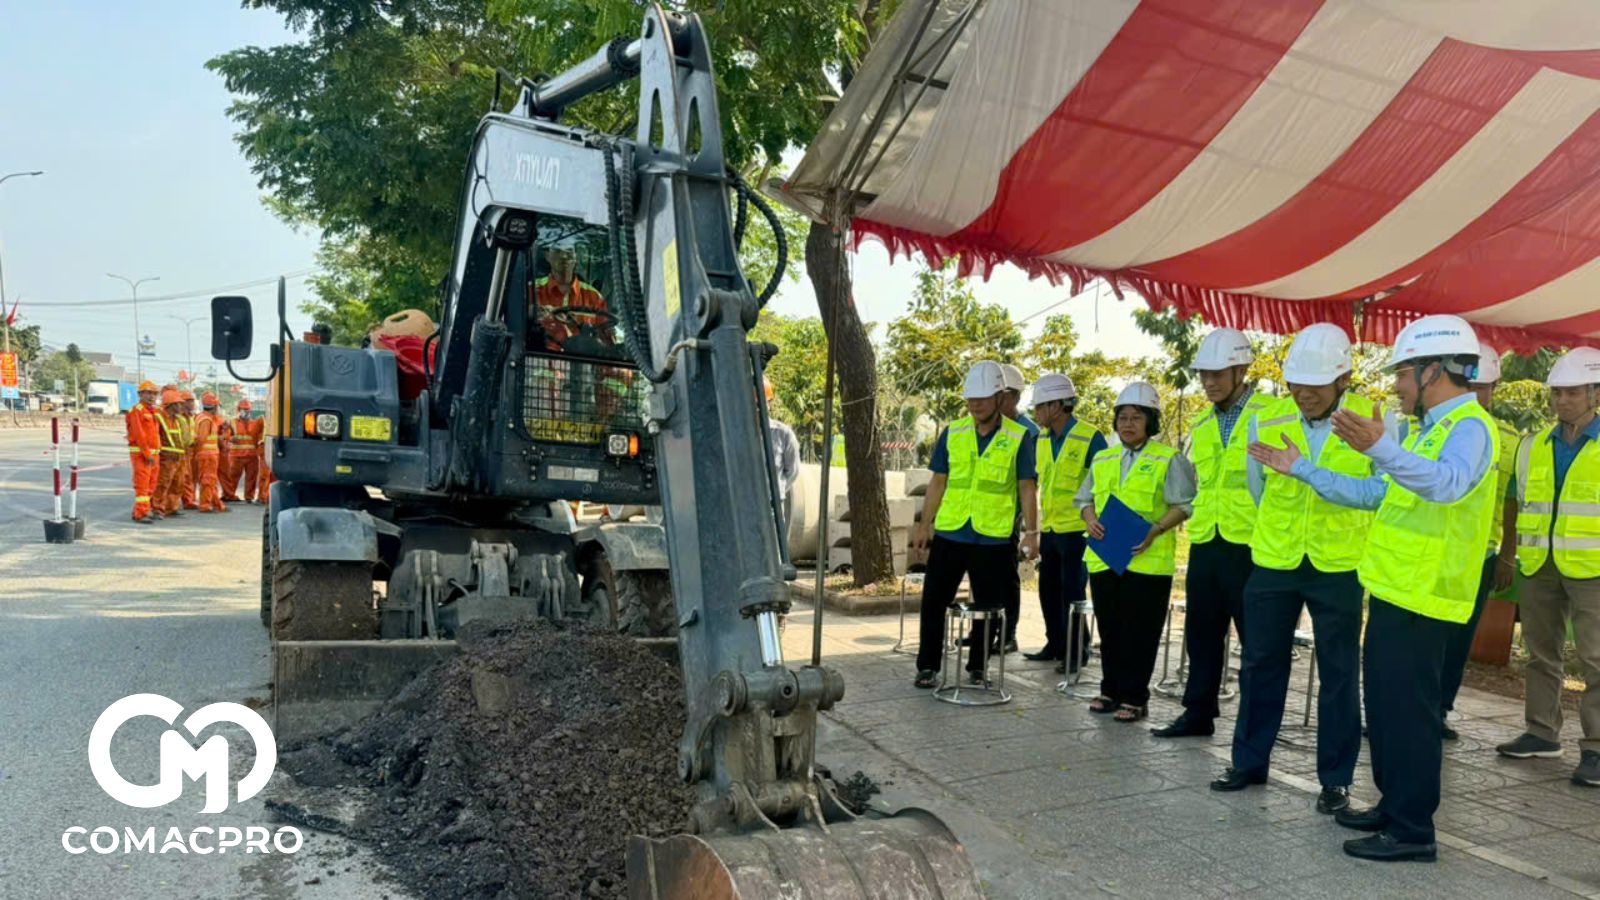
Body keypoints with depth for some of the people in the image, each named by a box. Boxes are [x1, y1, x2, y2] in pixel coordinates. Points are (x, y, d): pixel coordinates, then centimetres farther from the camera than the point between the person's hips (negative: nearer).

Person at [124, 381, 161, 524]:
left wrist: (157, 453, 13)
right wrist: (147, 454, -19)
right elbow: (139, 435, -16)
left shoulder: (155, 411, 16)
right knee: (142, 484, -8)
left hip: (154, 453, 8)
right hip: (141, 453, -8)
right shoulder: (137, 411, -10)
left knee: (151, 484, 13)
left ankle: (148, 509, 22)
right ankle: (141, 513, -7)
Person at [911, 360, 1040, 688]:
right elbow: (938, 483, 9)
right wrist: (924, 525, 5)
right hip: (949, 534, 2)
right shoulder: (952, 433, 5)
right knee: (934, 600, 4)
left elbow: (1027, 489, -1)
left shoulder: (1019, 438, -1)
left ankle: (977, 668, 22)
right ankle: (928, 666, 16)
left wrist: (1031, 532, -9)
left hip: (994, 538, -2)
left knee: (988, 607, 8)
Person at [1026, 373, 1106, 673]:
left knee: (1072, 593, -1)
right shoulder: (1041, 438, 8)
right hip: (1049, 528, 7)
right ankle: (1055, 645, 27)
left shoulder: (1090, 437, -12)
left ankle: (1077, 652, 11)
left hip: (1077, 529, -7)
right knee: (1049, 591, 13)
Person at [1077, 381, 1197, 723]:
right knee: (1109, 629, 12)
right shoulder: (1102, 459, 15)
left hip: (1147, 561, -5)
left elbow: (1184, 504, -6)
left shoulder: (1169, 459, -1)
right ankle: (1110, 690, 24)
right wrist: (1090, 519, -2)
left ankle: (1134, 697, 10)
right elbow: (1085, 497, 19)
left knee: (1139, 633, 0)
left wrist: (1155, 531, -19)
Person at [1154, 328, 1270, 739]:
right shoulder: (1202, 426, 14)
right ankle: (1198, 712, 25)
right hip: (1204, 545, 7)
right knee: (1201, 633, 13)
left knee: (1255, 638, 4)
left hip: (1250, 546, -6)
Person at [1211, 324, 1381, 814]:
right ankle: (1249, 761, 25)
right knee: (1261, 663, 11)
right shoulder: (1266, 421, -3)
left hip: (1339, 567, -2)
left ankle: (1335, 779, 20)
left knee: (1339, 673, 7)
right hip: (1274, 562, 2)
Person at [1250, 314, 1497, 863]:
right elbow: (1372, 493, 24)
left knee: (1407, 710, -3)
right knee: (1386, 704, 17)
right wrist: (1301, 469, 21)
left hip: (1421, 597, -10)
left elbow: (1448, 483, -37)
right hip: (1394, 591, 10)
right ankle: (1393, 806, 29)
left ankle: (1412, 830, 7)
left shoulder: (1469, 427, -14)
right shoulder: (1430, 430, 19)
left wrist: (1381, 448, -53)